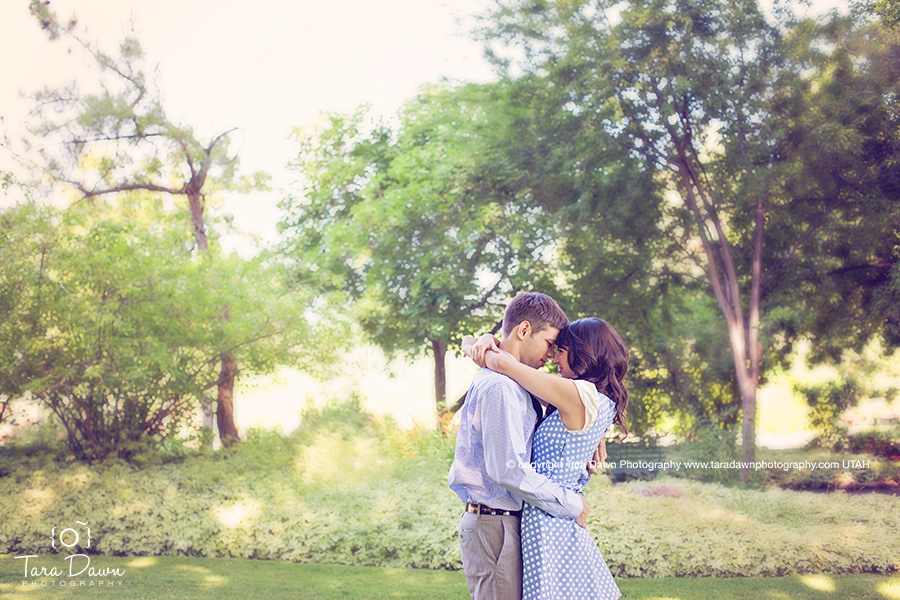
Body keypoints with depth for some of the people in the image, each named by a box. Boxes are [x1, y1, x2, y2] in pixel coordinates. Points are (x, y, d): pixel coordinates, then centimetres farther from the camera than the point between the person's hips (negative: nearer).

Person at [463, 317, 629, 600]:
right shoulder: (598, 401, 11)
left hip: (547, 520, -9)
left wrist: (472, 348, -1)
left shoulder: (582, 395, -17)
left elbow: (504, 364, -20)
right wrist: (489, 342, -1)